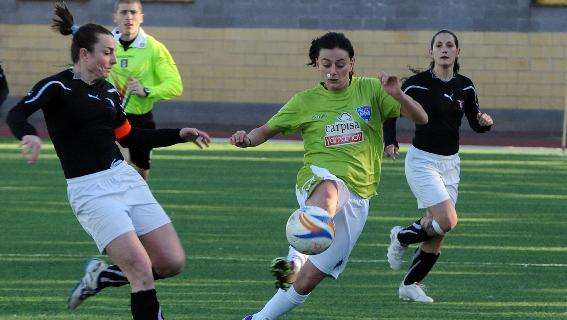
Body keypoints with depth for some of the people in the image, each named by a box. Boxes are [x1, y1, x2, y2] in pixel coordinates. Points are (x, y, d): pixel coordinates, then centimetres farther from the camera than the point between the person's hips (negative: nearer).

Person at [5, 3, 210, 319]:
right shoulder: (57, 86, -7)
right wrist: (29, 136, -45)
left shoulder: (108, 91, 13)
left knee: (173, 262, 1)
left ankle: (102, 276, 21)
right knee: (142, 269, -18)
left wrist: (180, 134, 19)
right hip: (89, 189, -7)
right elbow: (16, 115, -23)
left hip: (125, 178, 7)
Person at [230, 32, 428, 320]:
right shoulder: (305, 101, 8)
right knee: (328, 193, -43)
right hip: (318, 179, -2)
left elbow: (421, 118, 4)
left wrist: (397, 95, -16)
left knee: (313, 275, -1)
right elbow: (267, 130, 16)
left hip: (358, 196, 2)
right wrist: (248, 139, -7)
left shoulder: (370, 90, 8)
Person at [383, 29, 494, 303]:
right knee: (447, 220, -21)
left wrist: (484, 121, -12)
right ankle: (401, 237, 6)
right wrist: (390, 142, -14)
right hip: (422, 160, -5)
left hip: (450, 164, 5)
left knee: (437, 234, 3)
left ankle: (410, 285, 19)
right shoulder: (417, 83, -9)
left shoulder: (465, 86, 3)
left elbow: (475, 124, 11)